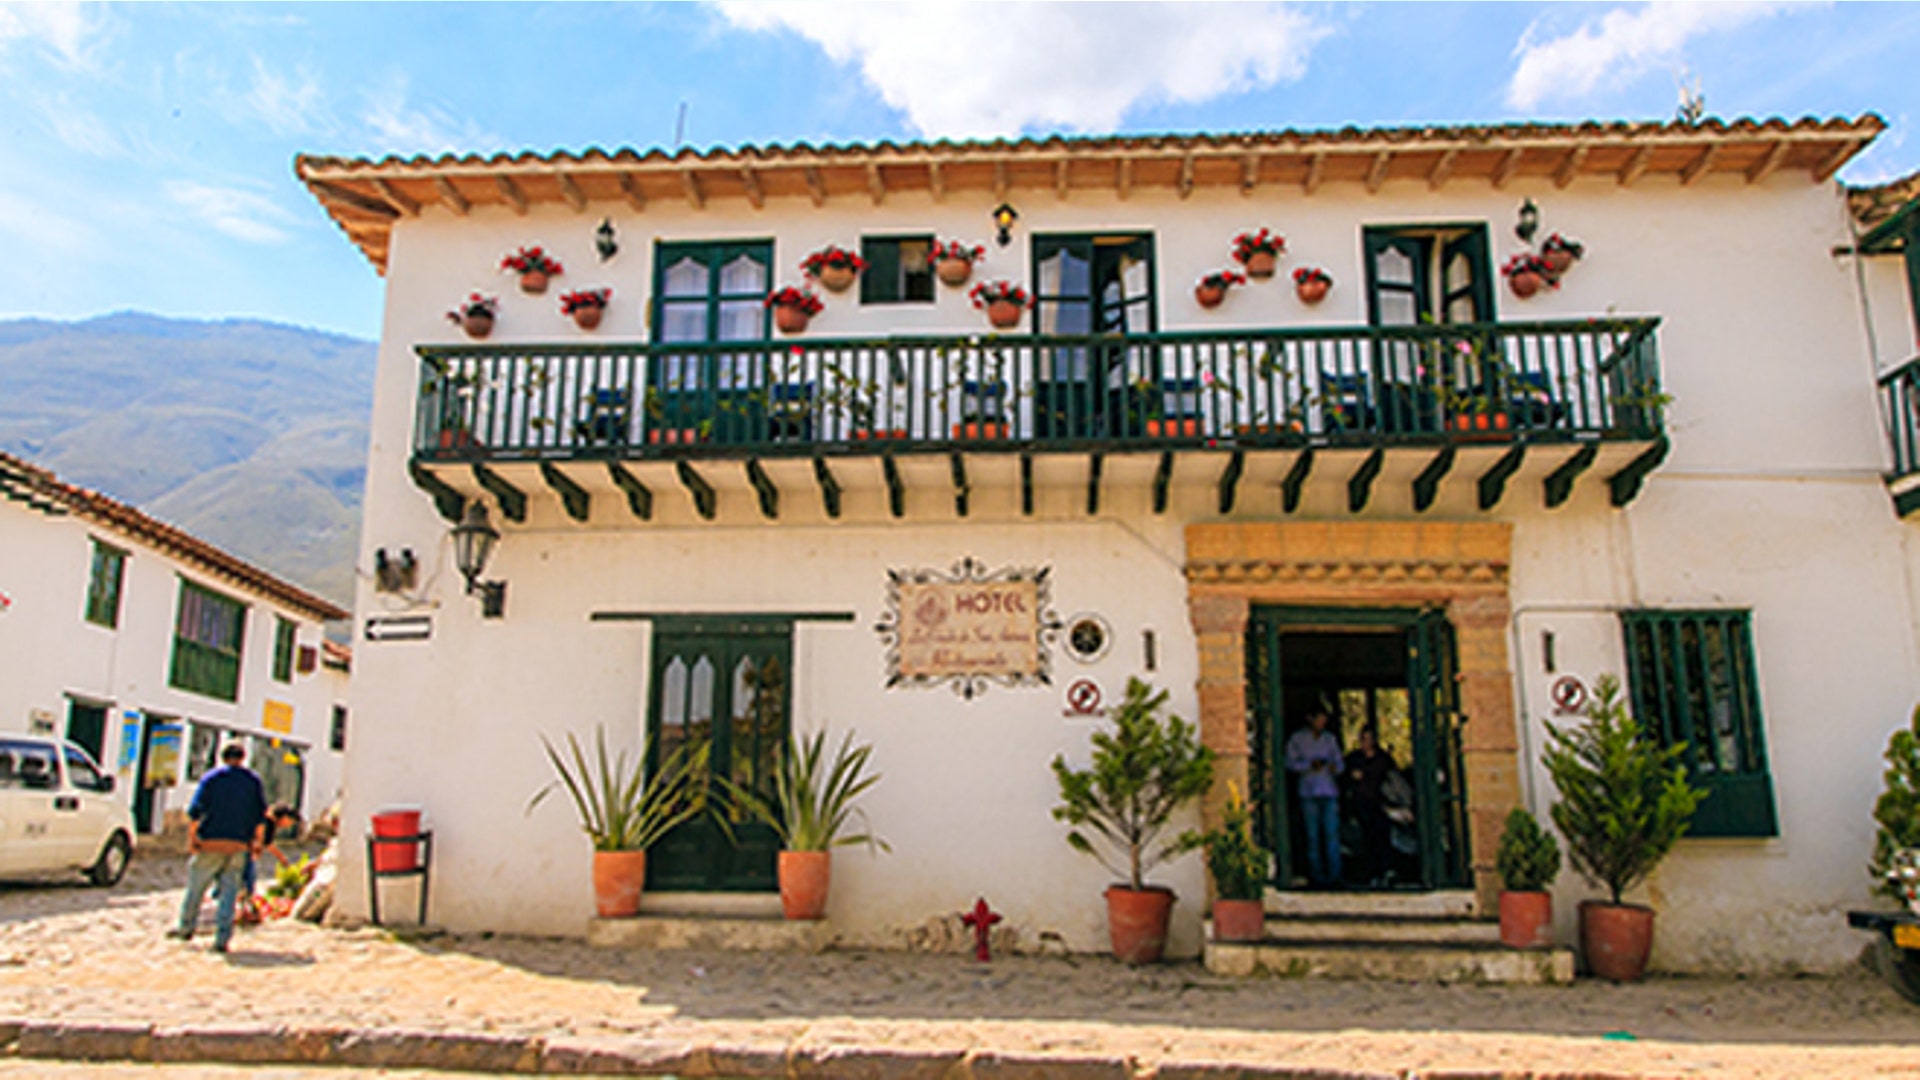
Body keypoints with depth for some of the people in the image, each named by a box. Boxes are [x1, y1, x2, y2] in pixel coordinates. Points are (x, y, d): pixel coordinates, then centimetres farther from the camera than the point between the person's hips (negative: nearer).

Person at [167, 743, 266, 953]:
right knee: (229, 890, 3)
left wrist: (191, 837, -1)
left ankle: (186, 927, 27)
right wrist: (258, 841, 12)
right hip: (239, 845, 2)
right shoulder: (254, 781, 8)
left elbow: (195, 811, -5)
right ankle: (222, 938, 0)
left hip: (211, 842, -2)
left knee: (196, 886, 14)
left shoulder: (211, 778, 3)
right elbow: (260, 816, 6)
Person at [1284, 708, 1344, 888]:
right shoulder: (1297, 739, 6)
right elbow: (1290, 763, 1)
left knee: (1332, 834, -7)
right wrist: (1310, 765, -14)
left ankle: (1334, 875, -4)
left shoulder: (1330, 738, 15)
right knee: (1313, 836, -1)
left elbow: (1338, 761, 15)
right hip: (1309, 793, -2)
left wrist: (1335, 768, -8)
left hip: (1329, 792, 2)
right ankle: (1317, 876, 4)